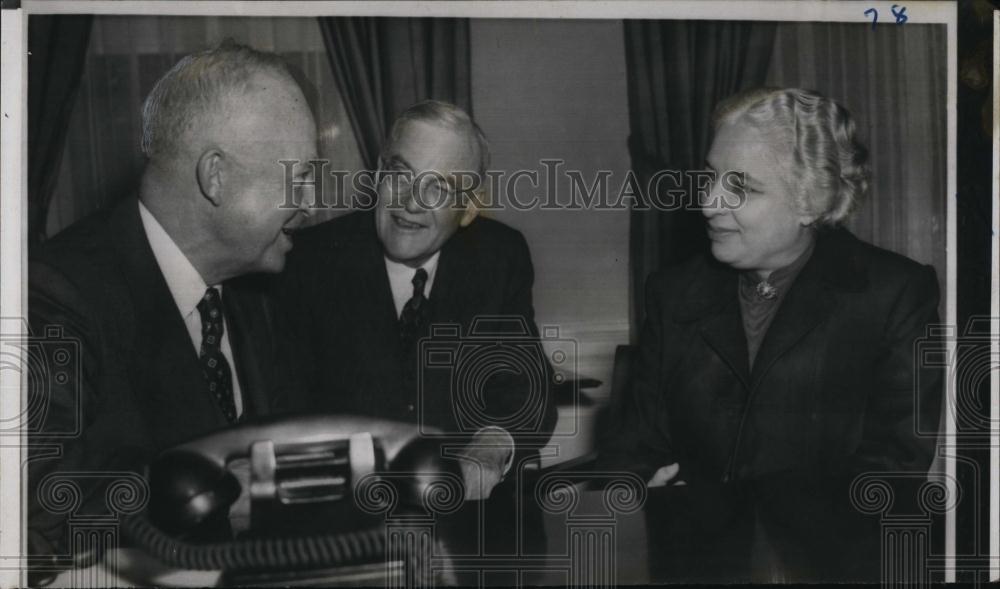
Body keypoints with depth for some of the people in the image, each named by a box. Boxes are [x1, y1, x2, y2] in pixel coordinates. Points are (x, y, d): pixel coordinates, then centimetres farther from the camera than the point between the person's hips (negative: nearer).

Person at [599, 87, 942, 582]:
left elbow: (889, 473, -7)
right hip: (694, 568, 2)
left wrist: (699, 503, -13)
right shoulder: (675, 295, 13)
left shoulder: (896, 294, 1)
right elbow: (639, 447, 10)